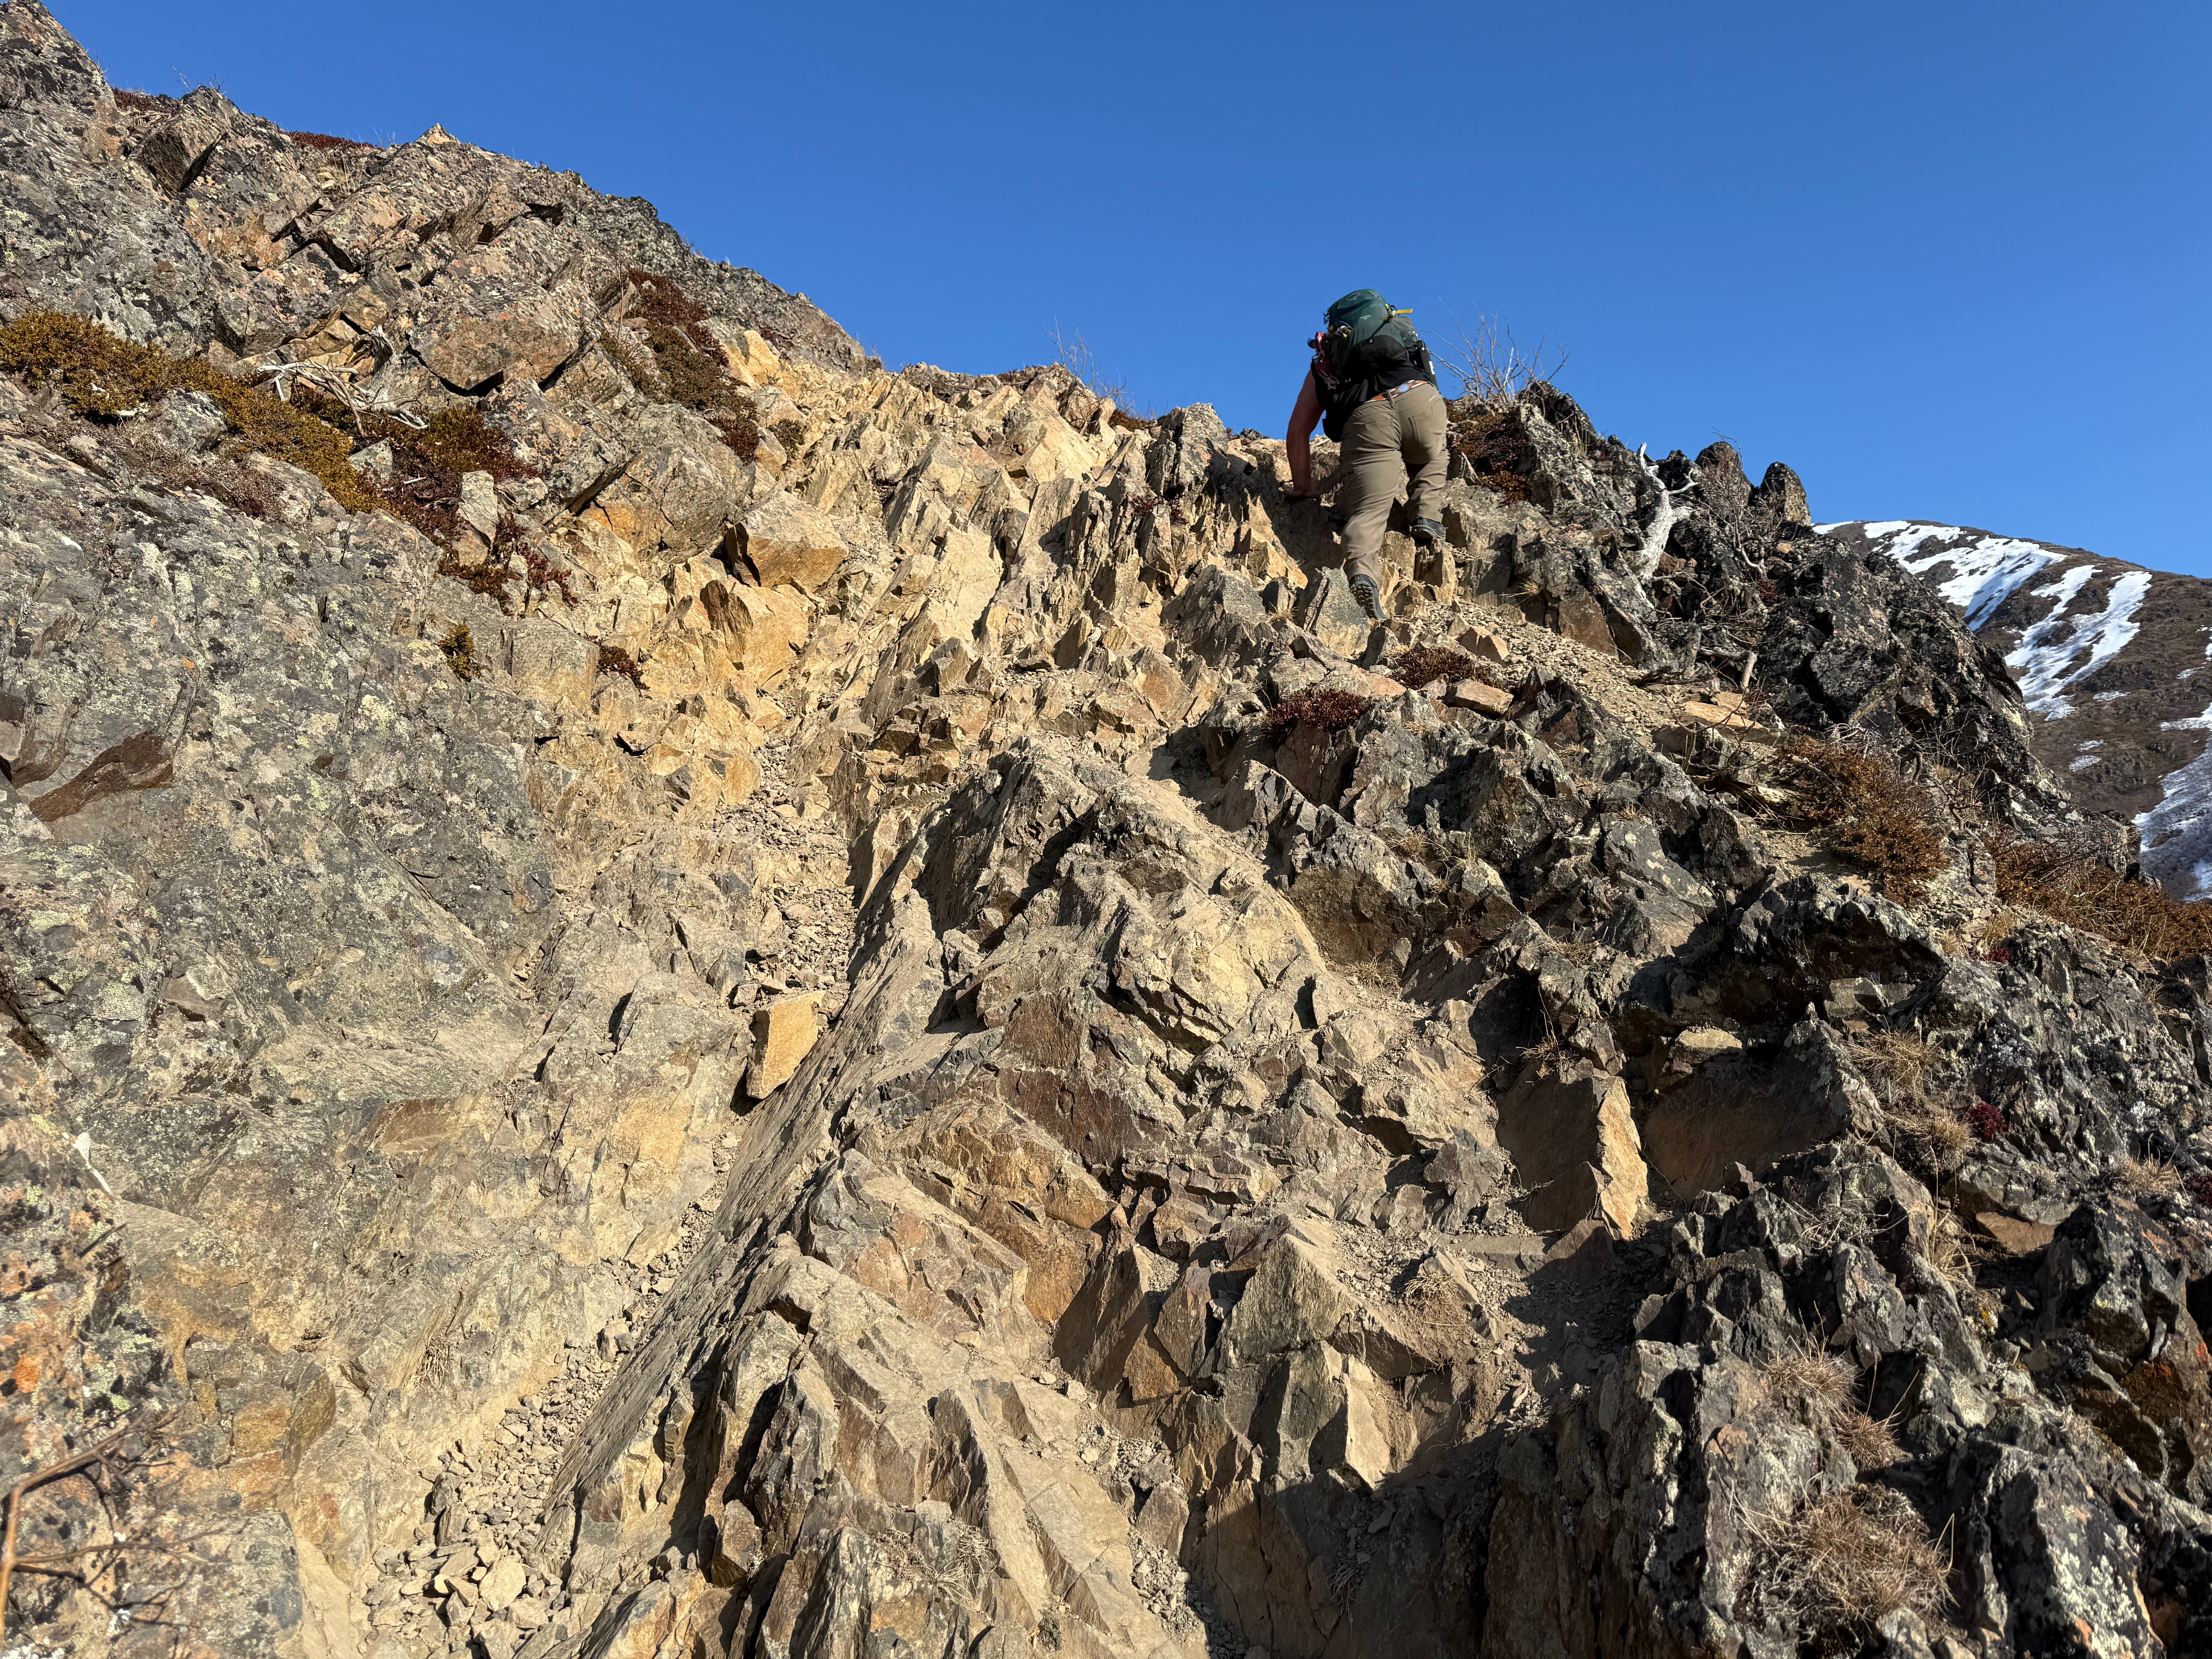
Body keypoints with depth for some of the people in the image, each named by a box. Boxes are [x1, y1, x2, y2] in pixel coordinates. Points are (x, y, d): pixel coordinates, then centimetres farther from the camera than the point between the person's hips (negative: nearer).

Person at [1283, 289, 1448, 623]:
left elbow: (1298, 432, 24)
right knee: (1433, 458, 33)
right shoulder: (1398, 326, 41)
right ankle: (1426, 516, 10)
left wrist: (1303, 489, 33)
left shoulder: (1323, 363, 33)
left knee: (1368, 512, -8)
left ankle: (1363, 574, -34)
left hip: (1365, 415, -2)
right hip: (1419, 397, 2)